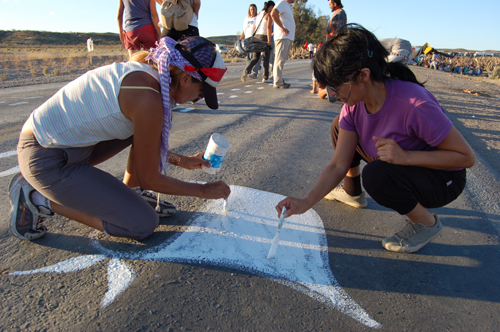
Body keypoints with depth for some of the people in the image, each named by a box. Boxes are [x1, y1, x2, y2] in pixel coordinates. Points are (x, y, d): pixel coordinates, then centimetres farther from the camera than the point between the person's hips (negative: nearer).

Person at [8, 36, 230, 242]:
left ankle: (129, 194, 14)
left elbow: (147, 144, 16)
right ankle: (40, 201, 2)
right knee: (144, 224, -6)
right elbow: (149, 179, -16)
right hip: (48, 161, -9)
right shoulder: (148, 99, -26)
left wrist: (184, 161, 19)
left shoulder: (143, 71, 2)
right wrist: (203, 190, -5)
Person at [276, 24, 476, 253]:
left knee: (375, 174, -35)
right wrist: (306, 202, -27)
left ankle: (426, 223, -5)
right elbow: (338, 165, -16)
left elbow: (467, 157, -23)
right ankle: (352, 193, 19)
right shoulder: (353, 105, -14)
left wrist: (405, 156, -36)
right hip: (398, 166, 6)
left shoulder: (414, 105, -34)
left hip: (443, 180, -6)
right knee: (340, 127, -3)